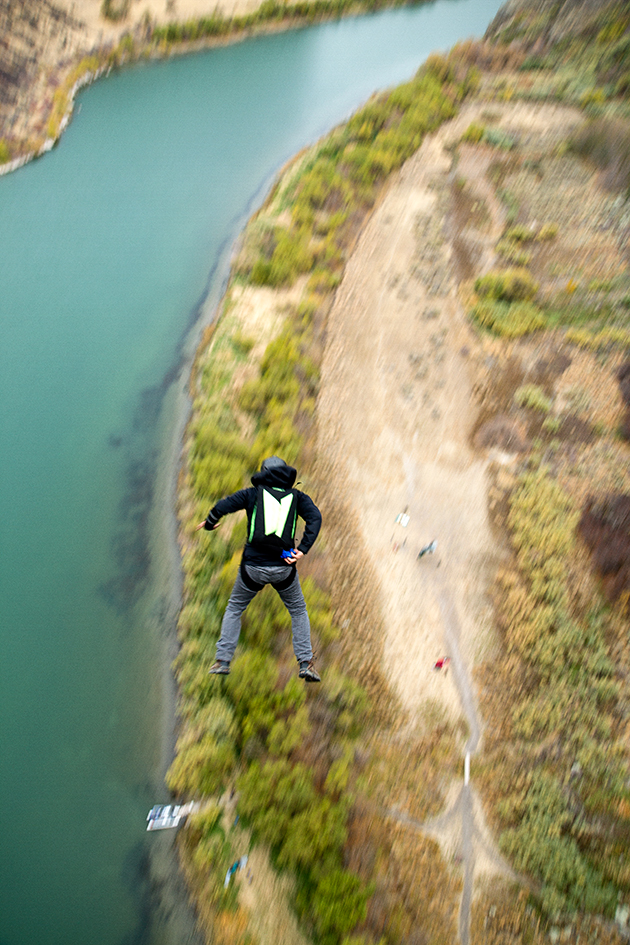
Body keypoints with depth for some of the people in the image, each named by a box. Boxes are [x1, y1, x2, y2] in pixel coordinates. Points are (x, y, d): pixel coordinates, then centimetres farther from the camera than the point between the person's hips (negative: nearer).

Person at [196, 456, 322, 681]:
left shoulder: (253, 493, 6)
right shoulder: (297, 496, 9)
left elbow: (222, 506, -2)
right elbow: (315, 517, -8)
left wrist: (208, 523, 17)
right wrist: (303, 549, -11)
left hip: (253, 567, 0)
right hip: (284, 567, 1)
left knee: (235, 608, 23)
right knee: (298, 611, 22)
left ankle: (223, 660, 21)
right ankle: (306, 664, 13)